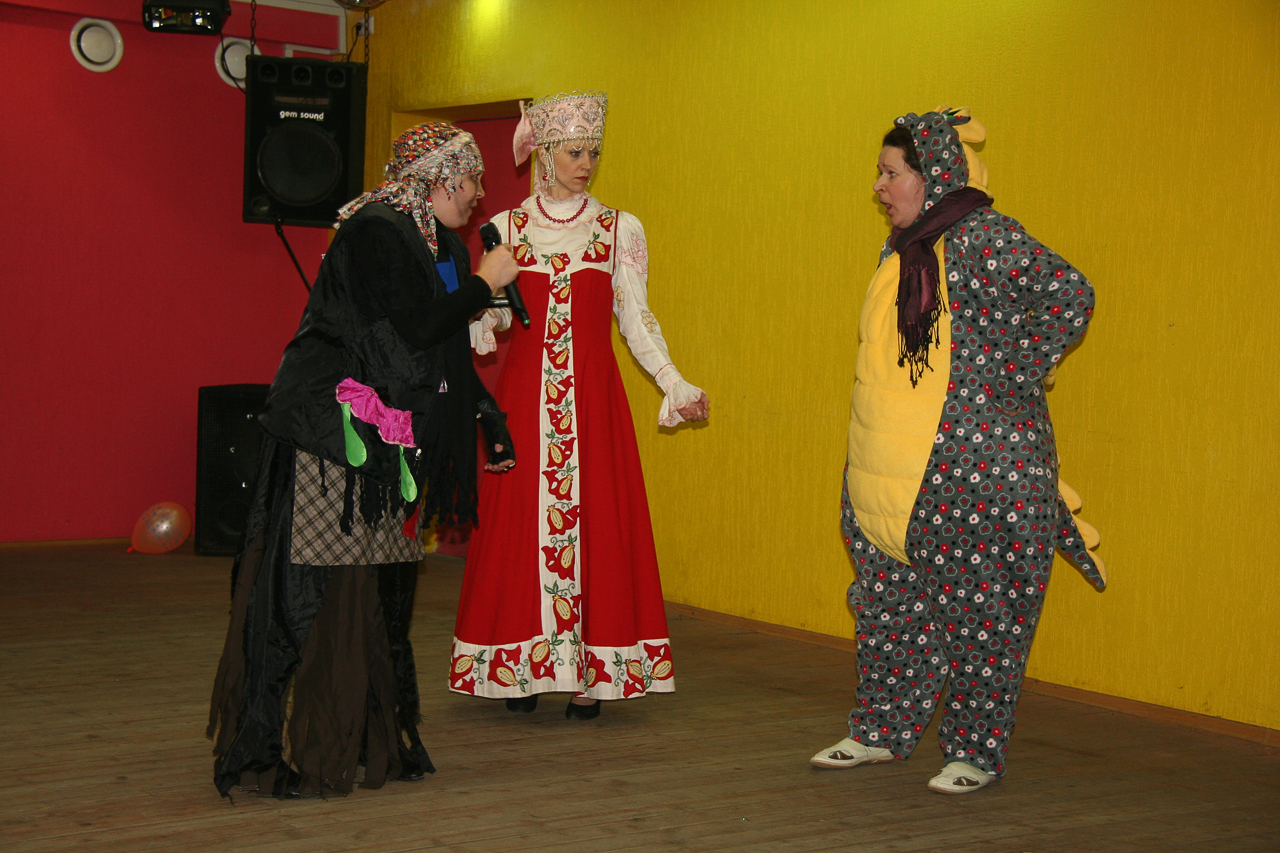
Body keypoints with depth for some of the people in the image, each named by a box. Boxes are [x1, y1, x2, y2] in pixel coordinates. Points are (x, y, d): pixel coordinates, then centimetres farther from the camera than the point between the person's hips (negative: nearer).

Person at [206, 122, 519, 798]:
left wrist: (491, 421, 26)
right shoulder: (374, 232, -14)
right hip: (332, 437, -9)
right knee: (313, 592, -8)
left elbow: (452, 355, 24)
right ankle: (274, 754, -1)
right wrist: (485, 284, -11)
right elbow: (414, 330, -23)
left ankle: (372, 742, 22)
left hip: (387, 447, 9)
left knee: (379, 594, 12)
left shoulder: (441, 247, 15)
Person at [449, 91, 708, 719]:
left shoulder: (620, 230, 7)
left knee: (594, 522, -3)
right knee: (520, 522, -1)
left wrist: (674, 384, -5)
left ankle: (590, 673, 3)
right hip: (523, 395, 0)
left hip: (593, 396, 0)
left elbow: (636, 321, 6)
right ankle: (522, 667, 8)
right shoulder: (506, 229, 7)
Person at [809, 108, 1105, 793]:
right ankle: (881, 730, 24)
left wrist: (1010, 378, -13)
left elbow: (1070, 296, -16)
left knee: (976, 606, 0)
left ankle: (975, 751, 9)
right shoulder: (901, 249, 14)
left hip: (973, 465, -8)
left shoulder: (986, 239, -11)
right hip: (893, 472, 8)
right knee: (890, 600, 13)